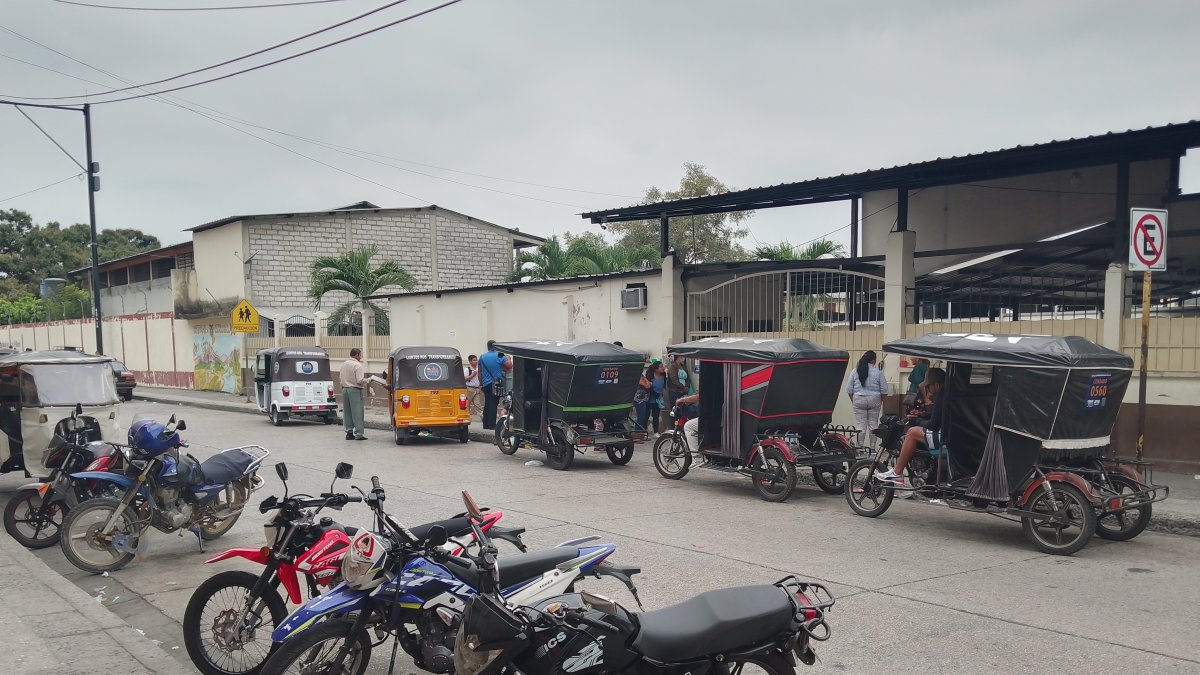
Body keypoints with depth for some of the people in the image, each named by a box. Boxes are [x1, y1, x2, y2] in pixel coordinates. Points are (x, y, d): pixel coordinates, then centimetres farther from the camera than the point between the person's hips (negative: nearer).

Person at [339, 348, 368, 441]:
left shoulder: (344, 364, 10)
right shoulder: (357, 365, -13)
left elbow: (340, 377, 15)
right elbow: (360, 380, -19)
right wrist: (367, 380, -1)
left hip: (345, 389, 7)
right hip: (355, 390, -7)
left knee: (347, 413, 12)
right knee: (357, 413, -3)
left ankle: (349, 432, 15)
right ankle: (358, 434, -4)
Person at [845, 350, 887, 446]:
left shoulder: (855, 371, -1)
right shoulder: (878, 372, -4)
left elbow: (849, 389, 2)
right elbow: (884, 389, 0)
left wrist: (853, 400, 15)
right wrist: (882, 400, 14)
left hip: (859, 400, 1)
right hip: (874, 399, -1)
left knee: (860, 425, 2)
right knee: (873, 424, 7)